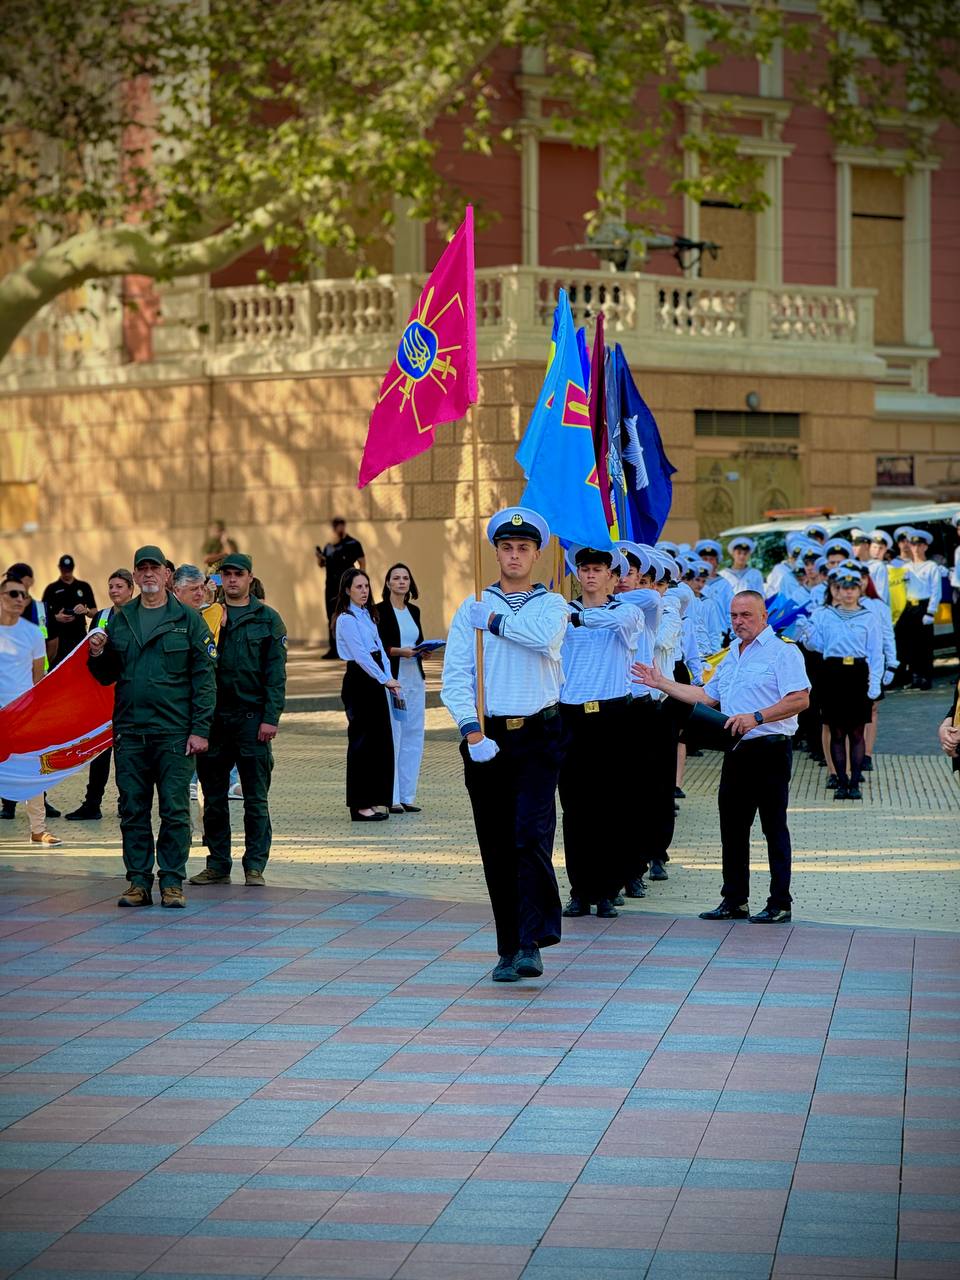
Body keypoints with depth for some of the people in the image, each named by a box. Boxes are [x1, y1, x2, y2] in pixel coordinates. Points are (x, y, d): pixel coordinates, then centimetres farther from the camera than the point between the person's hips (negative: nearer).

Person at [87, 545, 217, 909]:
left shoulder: (188, 620, 0)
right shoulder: (119, 620, 11)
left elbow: (204, 678, -3)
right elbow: (107, 676, 17)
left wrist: (200, 729, -10)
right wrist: (97, 656, -5)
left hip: (174, 733, -3)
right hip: (129, 732, 3)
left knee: (175, 811, -1)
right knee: (133, 811, 5)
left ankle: (172, 882, 5)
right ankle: (138, 882, 11)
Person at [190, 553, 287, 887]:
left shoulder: (267, 619, 4)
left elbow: (275, 672, -1)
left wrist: (271, 718, -9)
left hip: (252, 718, -2)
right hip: (213, 718, 2)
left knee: (256, 799, 0)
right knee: (214, 798, 7)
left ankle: (254, 866, 4)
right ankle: (217, 864, 14)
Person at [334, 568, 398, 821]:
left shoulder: (368, 615, 15)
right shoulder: (346, 619, -11)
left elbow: (379, 649, 13)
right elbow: (361, 655, -17)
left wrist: (390, 679, 1)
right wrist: (385, 680, -18)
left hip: (375, 683, 8)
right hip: (358, 682, -8)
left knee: (381, 740, 8)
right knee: (362, 740, -5)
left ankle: (376, 800, 15)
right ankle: (359, 805, -1)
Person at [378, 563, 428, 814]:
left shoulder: (414, 611, 15)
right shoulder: (380, 611, -5)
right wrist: (399, 651, -20)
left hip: (415, 680, 6)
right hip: (392, 679, -6)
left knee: (413, 737, 6)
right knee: (391, 737, -6)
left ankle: (408, 796, 11)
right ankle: (392, 798, -3)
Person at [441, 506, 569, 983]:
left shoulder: (552, 604, 7)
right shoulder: (471, 609, 9)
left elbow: (544, 635, -18)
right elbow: (454, 677, 0)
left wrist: (494, 621, -7)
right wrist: (472, 731, -12)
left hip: (538, 734, -2)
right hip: (486, 737, 2)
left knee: (532, 837, -15)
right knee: (497, 848, 3)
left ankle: (531, 944, -16)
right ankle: (508, 948, 9)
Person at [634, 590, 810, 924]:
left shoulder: (783, 651, -8)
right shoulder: (732, 655, 19)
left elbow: (799, 699, -17)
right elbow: (708, 697, 25)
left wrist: (756, 717, -24)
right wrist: (661, 683, 21)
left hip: (770, 749, -8)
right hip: (737, 750, 8)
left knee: (774, 827, -4)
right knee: (732, 826, 9)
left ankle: (780, 904, 0)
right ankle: (734, 900, 17)